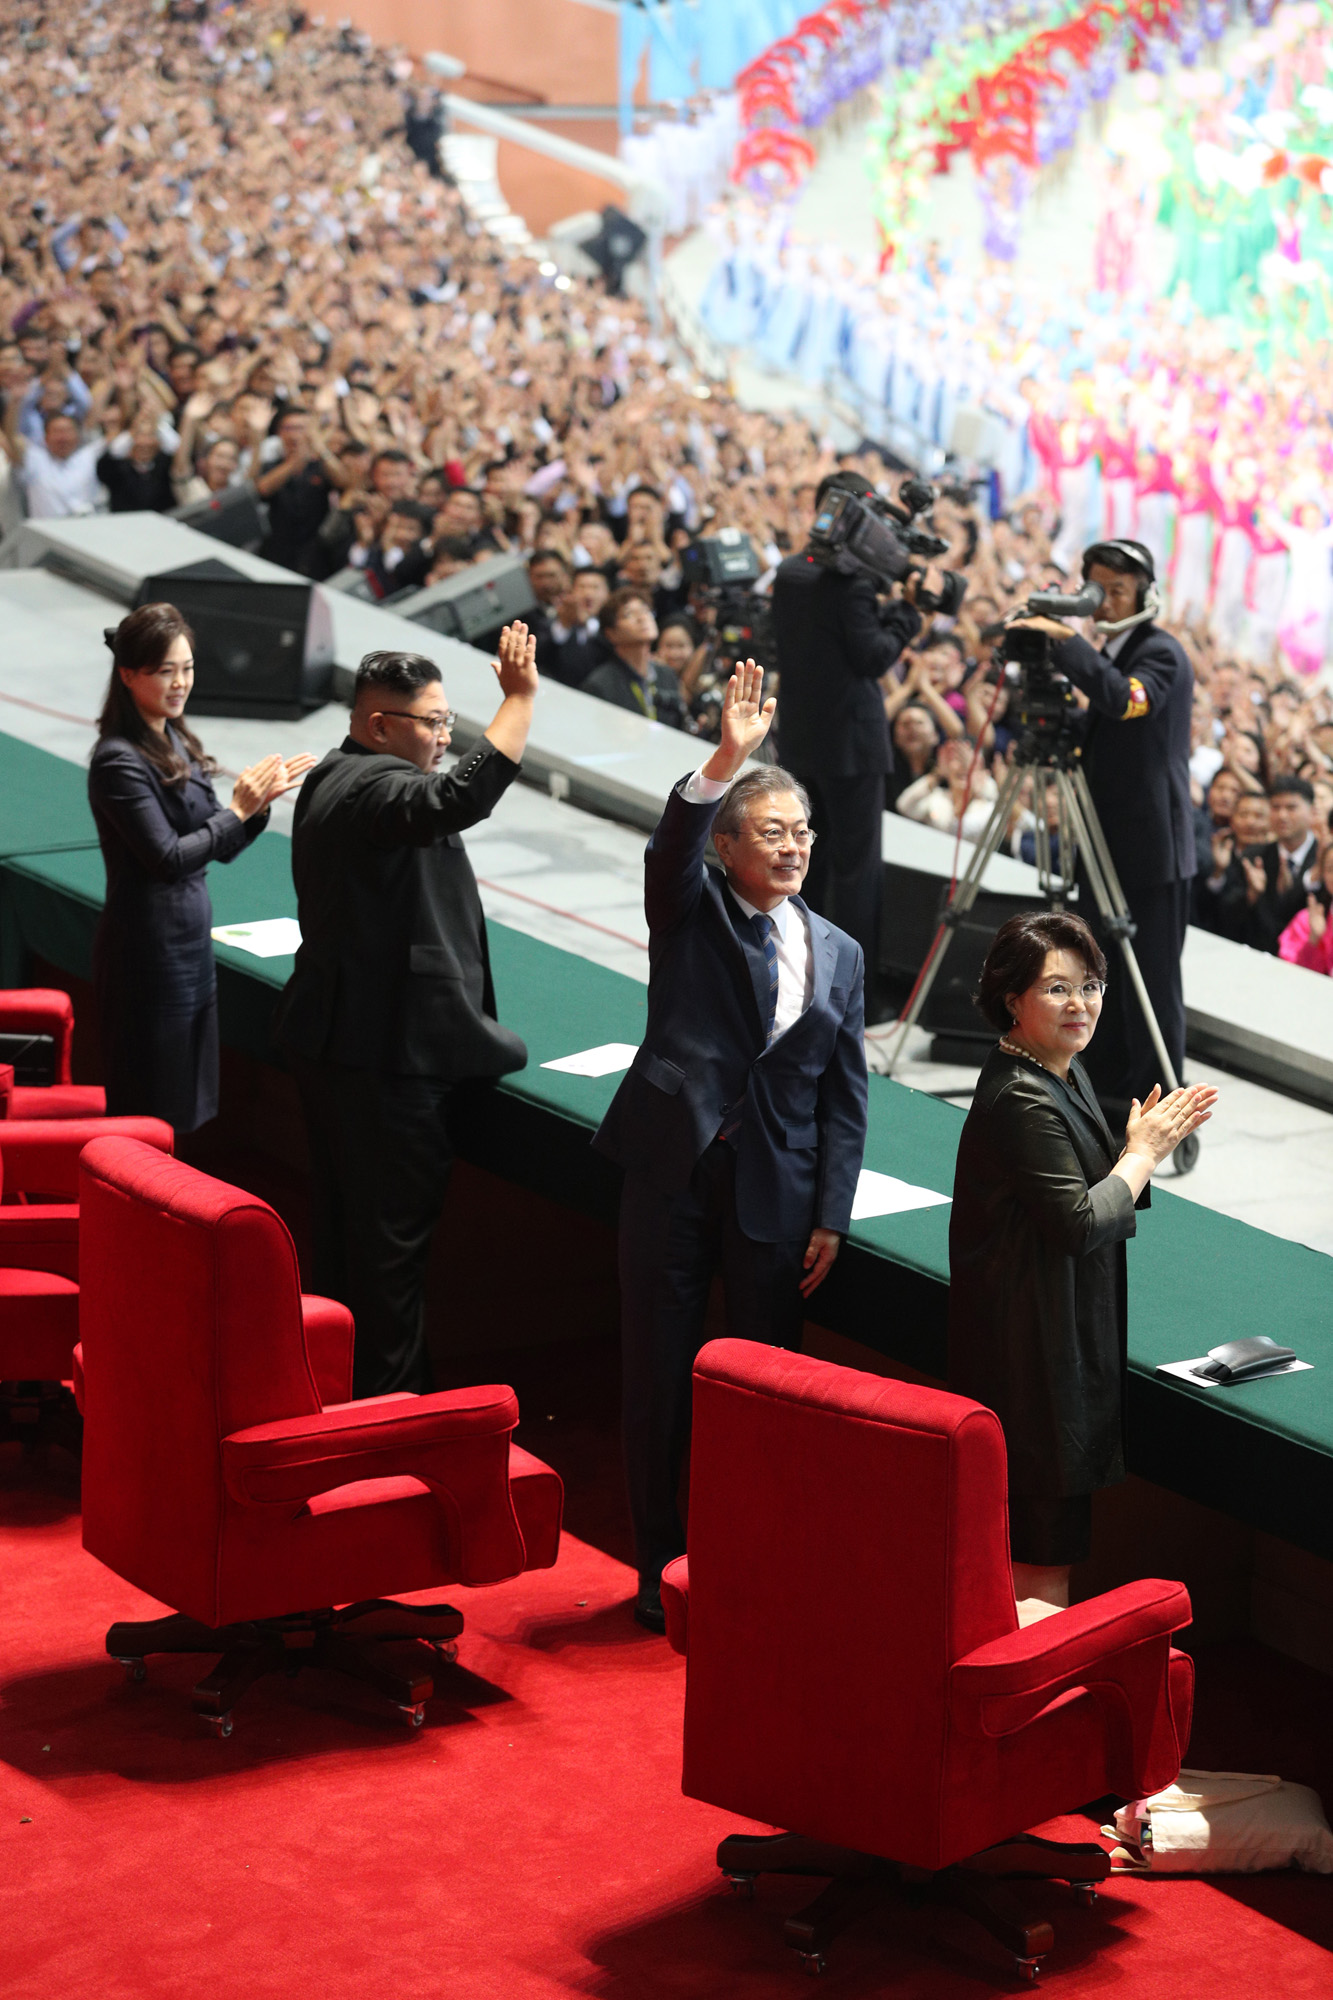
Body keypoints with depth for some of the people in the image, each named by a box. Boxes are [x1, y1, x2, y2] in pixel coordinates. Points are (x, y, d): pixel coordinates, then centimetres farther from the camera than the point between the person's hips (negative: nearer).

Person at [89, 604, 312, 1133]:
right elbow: (168, 858, -20)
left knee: (192, 1103, 15)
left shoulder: (178, 743, 9)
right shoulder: (119, 760, -16)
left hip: (191, 944, 9)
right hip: (147, 951, -9)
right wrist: (239, 809, -16)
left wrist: (260, 799, -6)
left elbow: (221, 847, 11)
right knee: (153, 1112, 0)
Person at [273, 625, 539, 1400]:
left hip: (334, 1037, 11)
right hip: (389, 1052, -11)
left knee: (345, 1221, 17)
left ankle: (343, 1381, 27)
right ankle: (391, 1398, 3)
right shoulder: (374, 789, -20)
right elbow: (462, 797, -40)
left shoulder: (332, 780, 16)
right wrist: (520, 699, -37)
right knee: (395, 1229, -3)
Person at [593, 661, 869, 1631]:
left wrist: (831, 1217, 4)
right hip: (674, 1176, -2)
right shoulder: (692, 914, 3)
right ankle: (660, 1569, 17)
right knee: (659, 1377, 4)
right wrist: (727, 759, -37)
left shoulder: (838, 954, 11)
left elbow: (846, 1096, 10)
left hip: (776, 1192, 3)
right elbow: (672, 847, -21)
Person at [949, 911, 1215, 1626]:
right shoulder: (1021, 1100, -22)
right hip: (1036, 1339, -10)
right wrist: (1145, 1152, -12)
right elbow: (1081, 1222, -24)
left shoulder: (1064, 1073, 9)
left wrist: (1141, 1143, -1)